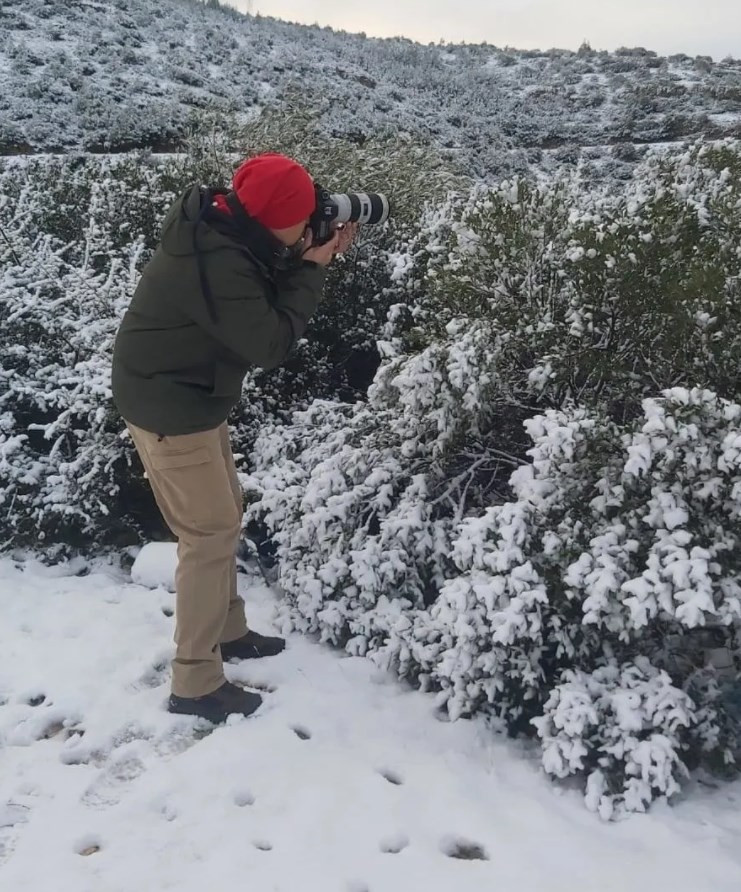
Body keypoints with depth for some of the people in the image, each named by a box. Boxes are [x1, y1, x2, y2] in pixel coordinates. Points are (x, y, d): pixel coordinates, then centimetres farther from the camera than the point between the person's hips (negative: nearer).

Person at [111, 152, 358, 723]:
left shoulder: (221, 229, 0)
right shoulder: (215, 262, -30)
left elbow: (264, 299, 11)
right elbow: (271, 344, -25)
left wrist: (302, 261, -6)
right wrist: (312, 268, -17)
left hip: (191, 395, 10)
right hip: (171, 407, -10)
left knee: (224, 514, 19)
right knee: (211, 534, -4)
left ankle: (228, 630, 36)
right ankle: (196, 684, 9)